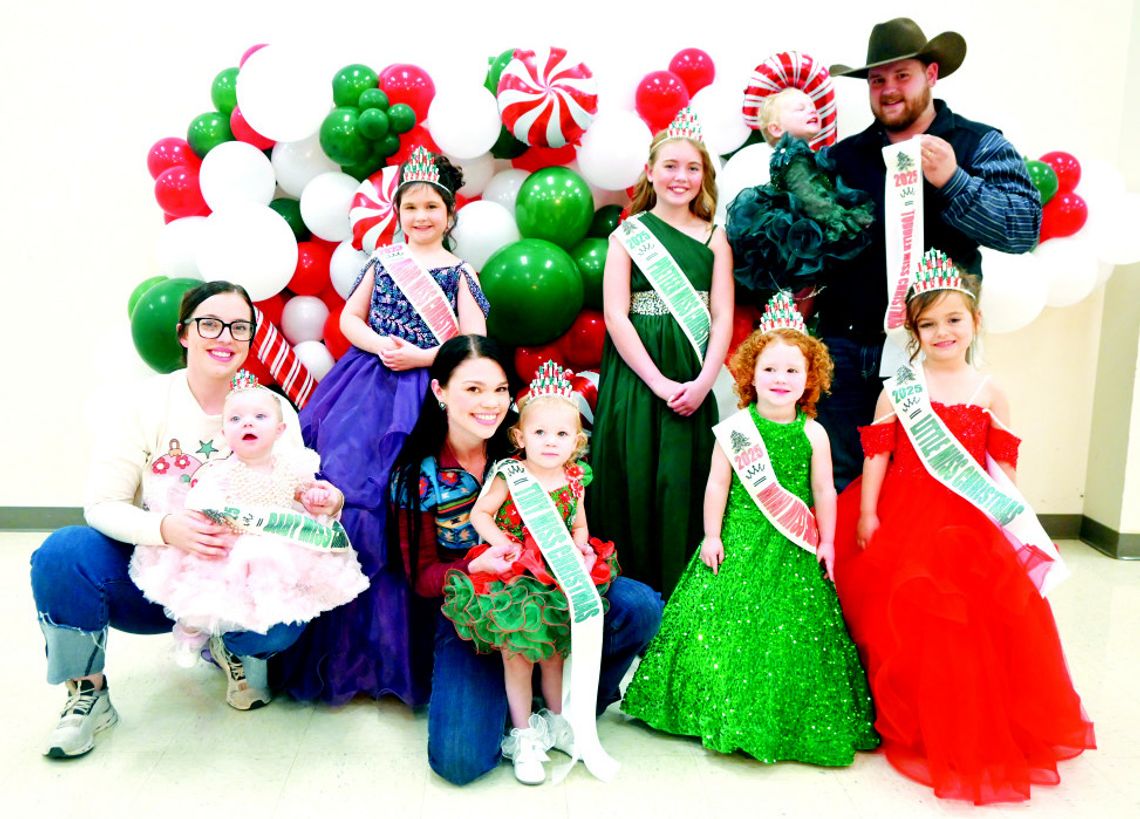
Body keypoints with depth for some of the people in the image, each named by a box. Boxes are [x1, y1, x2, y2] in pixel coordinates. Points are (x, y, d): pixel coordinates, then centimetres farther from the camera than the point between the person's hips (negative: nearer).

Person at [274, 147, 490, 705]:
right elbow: (350, 316, 14)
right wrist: (379, 345, -5)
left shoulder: (459, 272, 7)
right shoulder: (382, 260, 15)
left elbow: (475, 340, -1)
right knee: (343, 482, -7)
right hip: (368, 386, 3)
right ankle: (340, 642, 8)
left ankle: (397, 645, 5)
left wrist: (421, 356, -12)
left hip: (424, 390, -3)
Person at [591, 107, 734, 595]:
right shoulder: (627, 235, 4)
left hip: (693, 379, 2)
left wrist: (701, 383, -11)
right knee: (633, 484, 1)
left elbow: (722, 317, 3)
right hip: (636, 375, -1)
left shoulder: (713, 237, 10)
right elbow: (615, 316, -4)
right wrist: (659, 383, -12)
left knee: (686, 485, 3)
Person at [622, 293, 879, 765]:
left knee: (790, 628, 4)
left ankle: (789, 722, 22)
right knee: (726, 619, 0)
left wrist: (826, 542, 5)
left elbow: (824, 491, 6)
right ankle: (729, 715, 17)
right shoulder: (735, 429, -3)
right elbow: (717, 484, -1)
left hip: (794, 548, 1)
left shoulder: (814, 434, 1)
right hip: (739, 539, -1)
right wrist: (712, 535, -3)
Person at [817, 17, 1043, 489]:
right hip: (846, 348, 3)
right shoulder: (843, 156, 10)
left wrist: (952, 182, -21)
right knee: (840, 484, 9)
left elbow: (1025, 228, -10)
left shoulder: (980, 145, 2)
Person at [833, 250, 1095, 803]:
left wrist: (1013, 519, 3)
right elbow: (877, 454, -2)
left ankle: (974, 734, 22)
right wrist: (867, 515, -7)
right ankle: (909, 725, 19)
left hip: (969, 525, 2)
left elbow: (1004, 466, 7)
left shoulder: (989, 394, 5)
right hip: (904, 519, -1)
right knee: (907, 620, -3)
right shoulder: (899, 389, 0)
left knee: (973, 625, 0)